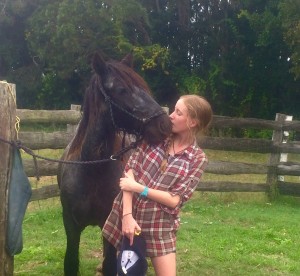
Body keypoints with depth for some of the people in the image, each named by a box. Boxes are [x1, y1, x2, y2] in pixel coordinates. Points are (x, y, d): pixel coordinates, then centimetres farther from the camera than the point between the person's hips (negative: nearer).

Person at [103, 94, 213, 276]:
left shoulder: (198, 159, -7)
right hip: (128, 215, 2)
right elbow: (130, 171, -8)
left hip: (160, 225, -2)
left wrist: (138, 188, -16)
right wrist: (127, 215, -16)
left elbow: (174, 200, -12)